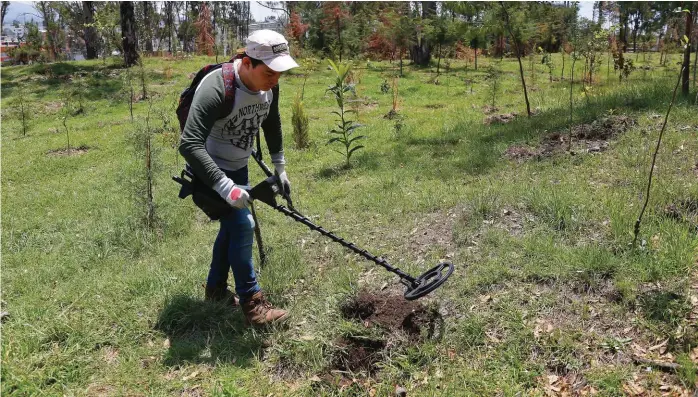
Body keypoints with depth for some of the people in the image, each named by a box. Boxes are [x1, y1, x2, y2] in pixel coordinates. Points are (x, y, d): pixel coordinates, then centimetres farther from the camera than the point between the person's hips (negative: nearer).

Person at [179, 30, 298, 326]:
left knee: (232, 225, 16)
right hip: (210, 170, -8)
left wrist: (280, 168, 13)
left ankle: (216, 288, 35)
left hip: (238, 168, 8)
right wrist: (225, 187, -45)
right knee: (242, 224, -14)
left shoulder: (269, 87, -10)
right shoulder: (216, 88, -34)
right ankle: (251, 303, -2)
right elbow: (189, 145, -40)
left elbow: (272, 126, 10)